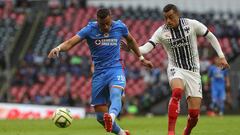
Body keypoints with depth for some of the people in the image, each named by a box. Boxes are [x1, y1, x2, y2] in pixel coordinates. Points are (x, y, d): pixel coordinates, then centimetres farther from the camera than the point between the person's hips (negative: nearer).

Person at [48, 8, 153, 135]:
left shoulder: (120, 27, 0)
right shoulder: (90, 29, -6)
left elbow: (131, 40, 21)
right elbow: (70, 42, -19)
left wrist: (141, 58, 29)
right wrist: (58, 48, -40)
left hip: (115, 69, -1)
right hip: (98, 73, 1)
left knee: (116, 95, -36)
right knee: (101, 117, 2)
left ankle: (111, 118, -66)